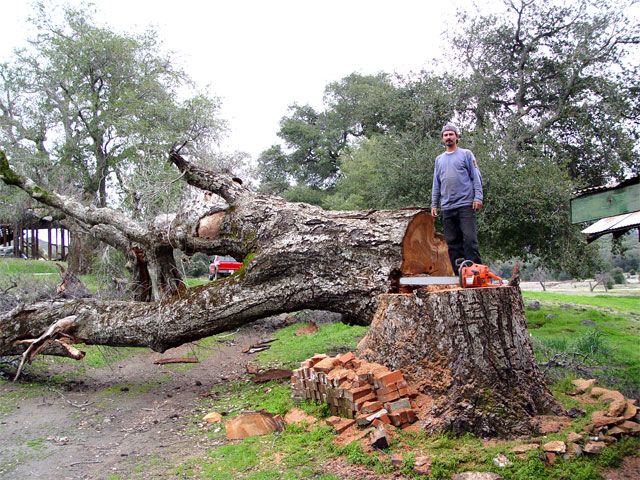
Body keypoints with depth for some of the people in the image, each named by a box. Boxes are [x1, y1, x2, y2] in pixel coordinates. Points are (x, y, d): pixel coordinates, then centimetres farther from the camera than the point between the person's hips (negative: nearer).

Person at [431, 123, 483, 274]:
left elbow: (476, 177, 0)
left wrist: (478, 197, -10)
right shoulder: (439, 159, 18)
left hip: (465, 205, -5)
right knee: (453, 242, 4)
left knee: (470, 239, -10)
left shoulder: (466, 154, 6)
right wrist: (434, 204, 13)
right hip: (447, 207, 5)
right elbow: (436, 183, 19)